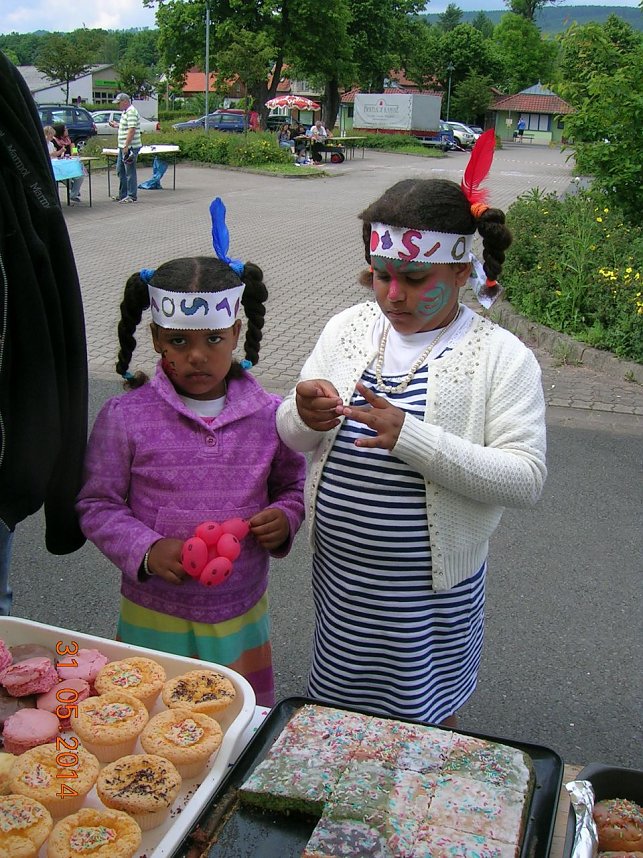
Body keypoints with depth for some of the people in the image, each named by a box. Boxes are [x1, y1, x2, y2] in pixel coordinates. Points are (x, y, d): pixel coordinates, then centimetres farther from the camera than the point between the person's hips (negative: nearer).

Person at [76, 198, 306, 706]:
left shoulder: (269, 414, -4)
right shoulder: (126, 417, -9)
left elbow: (294, 485, 9)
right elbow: (97, 504, -4)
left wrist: (285, 518, -12)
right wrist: (146, 550, -19)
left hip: (242, 615, 2)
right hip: (153, 620, -1)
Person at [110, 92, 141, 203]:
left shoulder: (131, 112, -15)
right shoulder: (125, 112, 16)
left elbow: (131, 130, -22)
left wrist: (126, 146, -25)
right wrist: (116, 125, 17)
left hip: (130, 147, -10)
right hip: (123, 147, 10)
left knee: (130, 172, -4)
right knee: (120, 170, 15)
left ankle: (132, 196, 3)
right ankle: (122, 195, 22)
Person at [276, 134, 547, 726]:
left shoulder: (502, 358, -14)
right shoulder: (348, 328, -1)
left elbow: (526, 480, -22)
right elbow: (292, 440, 4)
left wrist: (410, 437, -32)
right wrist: (304, 417, -21)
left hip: (431, 589, -4)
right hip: (339, 573, 4)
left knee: (422, 723, 17)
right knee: (338, 711, 23)